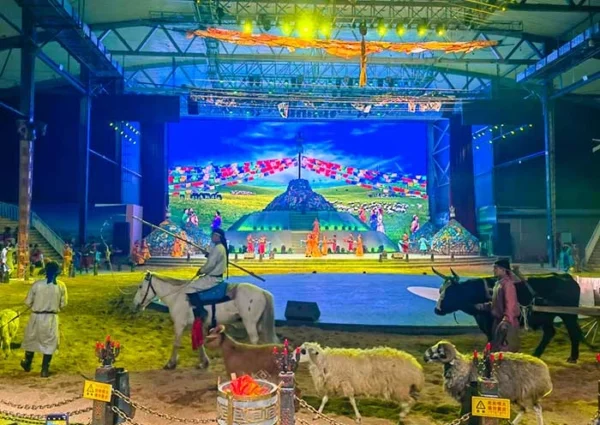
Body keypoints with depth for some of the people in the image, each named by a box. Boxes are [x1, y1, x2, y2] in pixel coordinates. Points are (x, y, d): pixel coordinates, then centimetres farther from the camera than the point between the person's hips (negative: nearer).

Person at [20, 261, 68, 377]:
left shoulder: (37, 284, -12)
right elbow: (63, 304, -1)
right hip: (51, 318, 0)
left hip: (37, 317, 0)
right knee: (49, 343, 11)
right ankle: (45, 370, 14)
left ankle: (27, 365, 39)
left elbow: (28, 302, -5)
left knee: (31, 340, 22)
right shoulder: (61, 286, -8)